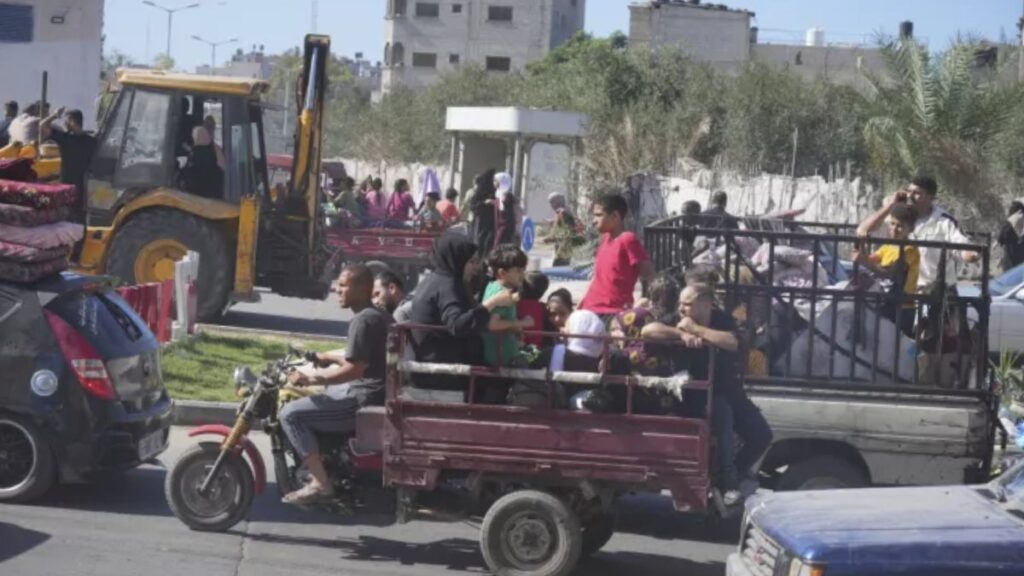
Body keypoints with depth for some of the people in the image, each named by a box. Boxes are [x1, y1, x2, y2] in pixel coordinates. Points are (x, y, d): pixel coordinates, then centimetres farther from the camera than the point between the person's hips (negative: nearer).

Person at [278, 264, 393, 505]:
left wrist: (312, 379, -22)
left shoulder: (363, 321, -17)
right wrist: (325, 357, 31)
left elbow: (354, 368, -24)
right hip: (374, 394, 11)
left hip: (363, 399, -11)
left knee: (291, 414, -14)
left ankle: (320, 482, -18)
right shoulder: (377, 316, 16)